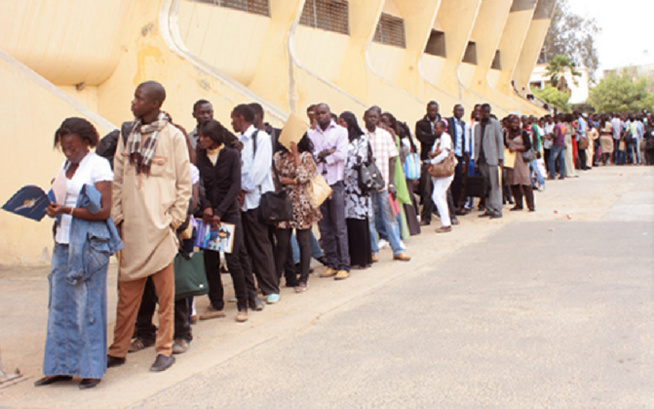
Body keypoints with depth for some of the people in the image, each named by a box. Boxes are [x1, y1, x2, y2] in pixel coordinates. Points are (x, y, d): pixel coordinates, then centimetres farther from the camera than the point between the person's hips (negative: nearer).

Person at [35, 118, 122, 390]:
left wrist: (67, 210, -20)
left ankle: (91, 370, 8)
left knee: (88, 305, -2)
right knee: (60, 304, 8)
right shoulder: (65, 167, 15)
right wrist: (51, 207, -1)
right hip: (63, 242, 7)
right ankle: (62, 367, 17)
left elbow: (104, 211, -13)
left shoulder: (98, 166, -6)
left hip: (89, 243, -7)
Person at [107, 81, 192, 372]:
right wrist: (117, 216, 5)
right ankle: (118, 350, 20)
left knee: (165, 292, 4)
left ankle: (165, 349, 15)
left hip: (159, 227, -4)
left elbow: (184, 183, -1)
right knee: (127, 292, 10)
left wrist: (174, 220, -5)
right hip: (130, 228, 4)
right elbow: (118, 180, 13)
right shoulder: (127, 135, 11)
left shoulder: (173, 136, -3)